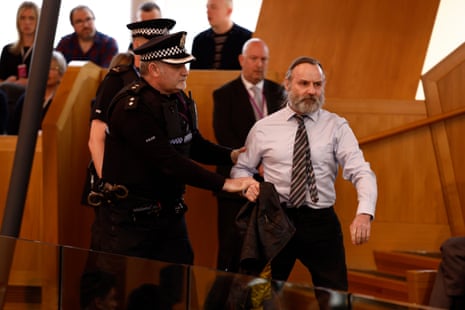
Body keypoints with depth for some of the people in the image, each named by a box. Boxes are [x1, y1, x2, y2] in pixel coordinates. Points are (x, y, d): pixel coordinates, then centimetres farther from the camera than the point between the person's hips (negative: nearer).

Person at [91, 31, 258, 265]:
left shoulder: (179, 100, 7)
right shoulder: (133, 107, -21)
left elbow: (194, 145, 19)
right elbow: (168, 162, -26)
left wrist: (232, 156, -1)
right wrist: (224, 184, -26)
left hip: (170, 212, 8)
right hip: (130, 218, -8)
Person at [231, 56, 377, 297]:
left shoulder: (336, 127, 0)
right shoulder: (264, 128, 3)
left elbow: (361, 171, -10)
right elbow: (241, 168, 14)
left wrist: (364, 213, -29)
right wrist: (247, 184, -11)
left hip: (321, 223, 0)